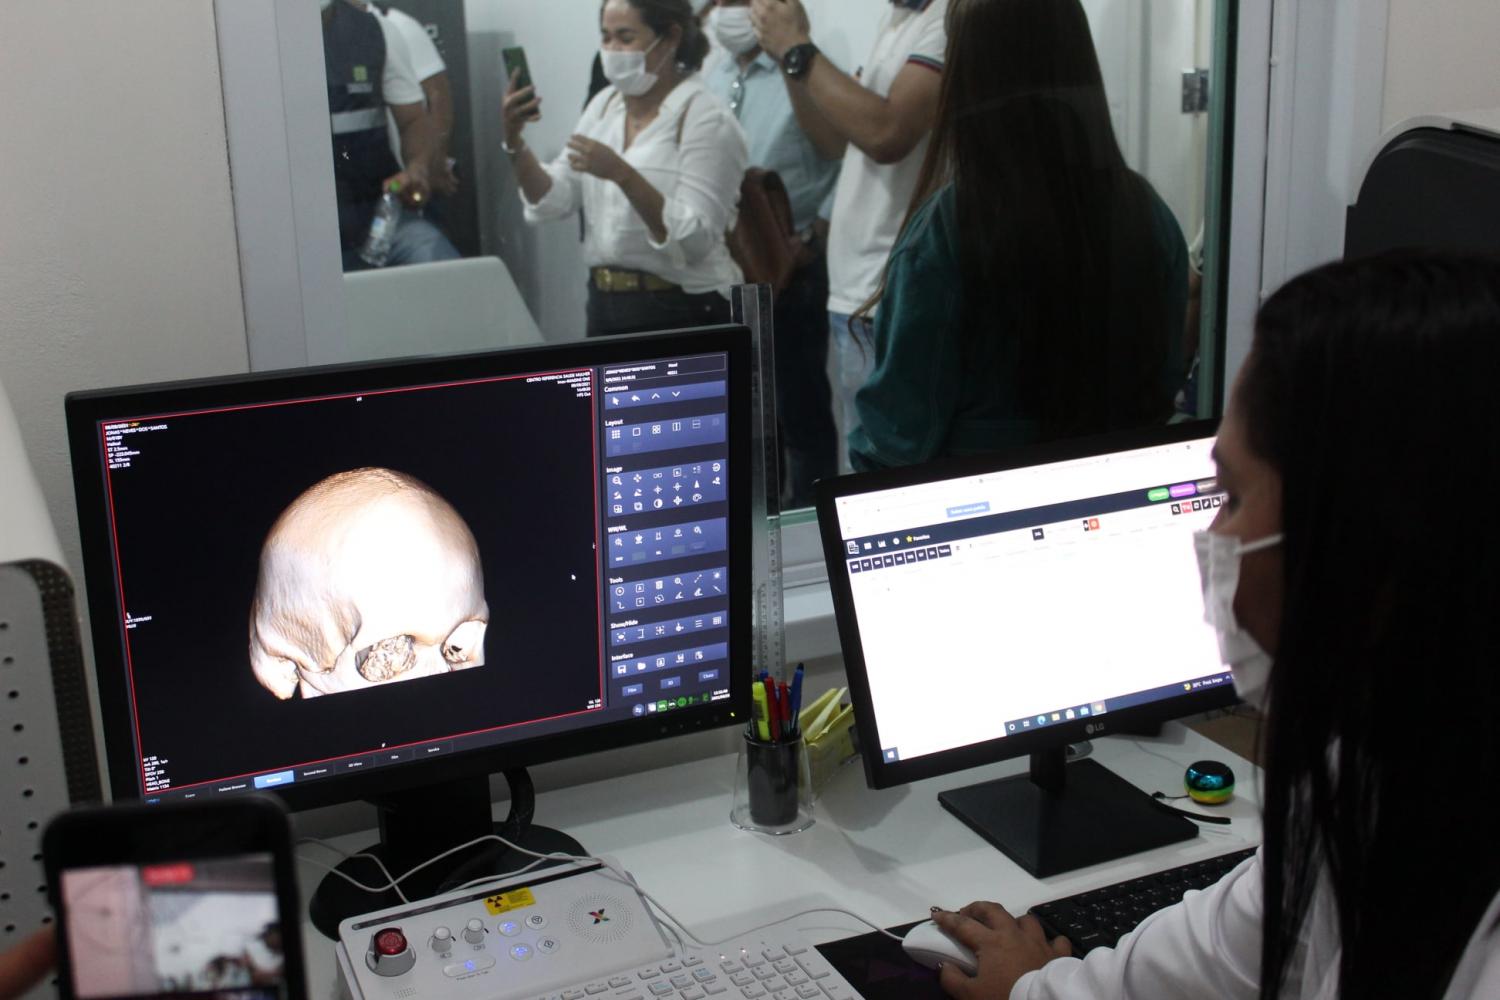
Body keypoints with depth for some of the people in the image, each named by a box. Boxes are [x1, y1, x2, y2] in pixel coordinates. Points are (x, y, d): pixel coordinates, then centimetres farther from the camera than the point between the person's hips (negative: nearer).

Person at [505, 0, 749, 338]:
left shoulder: (706, 119, -12)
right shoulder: (603, 104, 8)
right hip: (605, 303, 6)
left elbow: (695, 241, -21)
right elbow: (553, 201, 5)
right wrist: (514, 142, -9)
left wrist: (622, 175, -29)